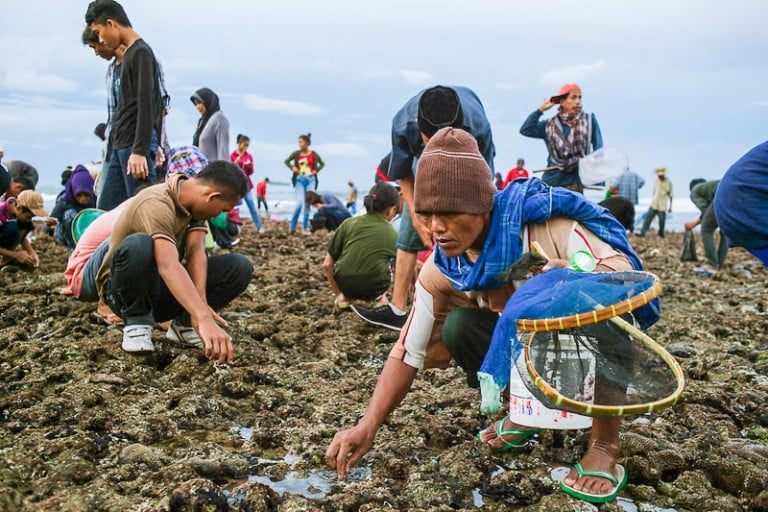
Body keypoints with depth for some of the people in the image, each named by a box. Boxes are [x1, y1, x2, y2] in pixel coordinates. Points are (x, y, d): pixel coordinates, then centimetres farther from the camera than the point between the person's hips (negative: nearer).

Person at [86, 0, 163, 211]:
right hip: (122, 146, 10)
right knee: (106, 210, 7)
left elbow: (146, 104, -16)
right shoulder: (131, 53, 21)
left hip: (135, 146, -10)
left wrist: (140, 150, -22)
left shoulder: (141, 53, -7)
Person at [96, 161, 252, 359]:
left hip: (164, 290, 7)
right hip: (123, 290, -7)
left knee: (240, 266, -11)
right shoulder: (157, 204, -28)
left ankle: (184, 324, -2)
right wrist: (204, 319, -54)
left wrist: (200, 302, -31)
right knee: (138, 245, -40)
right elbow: (168, 266, -43)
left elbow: (196, 251, -13)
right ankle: (136, 323, -17)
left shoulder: (195, 202, -1)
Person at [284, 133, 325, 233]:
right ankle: (292, 227, -5)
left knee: (307, 204, 1)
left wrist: (316, 170, 1)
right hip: (300, 180, -1)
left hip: (311, 180, 1)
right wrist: (292, 167, -1)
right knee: (300, 203, -13)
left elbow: (322, 164, 16)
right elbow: (286, 161, 15)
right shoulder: (296, 154, 3)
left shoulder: (313, 154, 4)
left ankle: (304, 228, 8)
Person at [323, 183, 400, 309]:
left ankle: (345, 297, 17)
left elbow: (327, 265, 4)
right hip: (374, 289, 0)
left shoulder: (349, 223, 3)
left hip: (344, 285, 0)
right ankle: (380, 298, 14)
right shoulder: (393, 234, 5)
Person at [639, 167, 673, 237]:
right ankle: (642, 233, -9)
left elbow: (670, 195, 1)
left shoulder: (668, 183, -3)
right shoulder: (656, 181, 7)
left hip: (662, 206, -3)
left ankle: (661, 234, 22)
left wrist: (670, 207, 0)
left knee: (662, 221, 1)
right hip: (654, 205, 3)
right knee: (648, 218, -6)